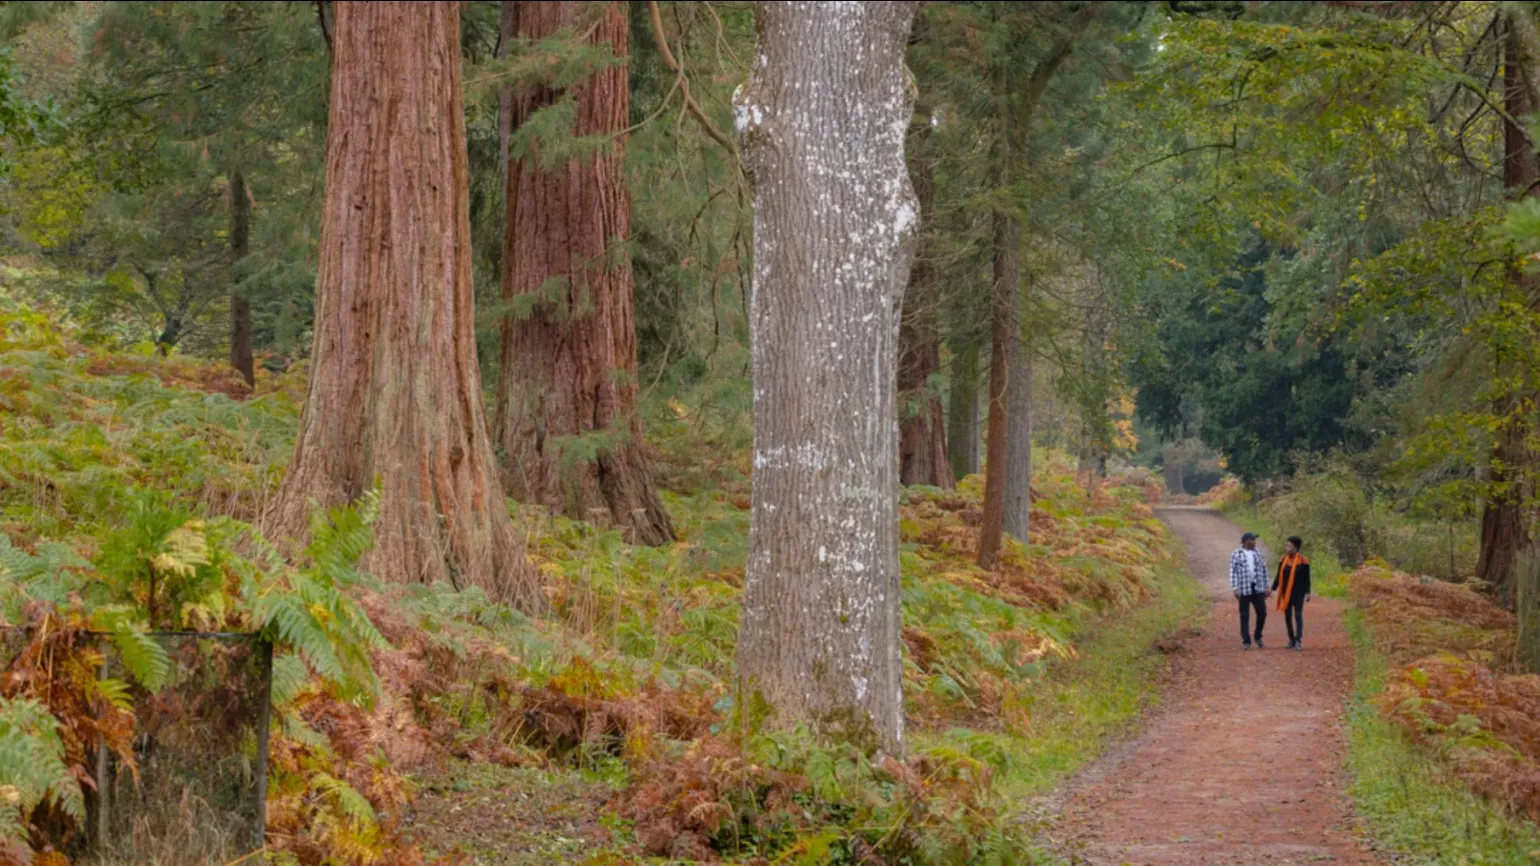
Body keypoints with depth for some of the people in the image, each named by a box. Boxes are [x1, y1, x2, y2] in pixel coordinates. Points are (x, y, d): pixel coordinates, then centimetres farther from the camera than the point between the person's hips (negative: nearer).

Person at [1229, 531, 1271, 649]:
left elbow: (1264, 570, 13)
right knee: (1245, 616, 0)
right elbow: (1233, 572, -6)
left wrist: (1266, 588, 10)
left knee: (1262, 613, 3)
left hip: (1258, 588, 4)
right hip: (1244, 590, -4)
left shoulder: (1258, 553, 10)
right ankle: (1246, 642, 5)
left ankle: (1258, 636, 24)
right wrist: (1235, 589, -13)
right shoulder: (1236, 555, -3)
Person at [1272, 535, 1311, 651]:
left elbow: (1306, 578, -7)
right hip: (1286, 593, 5)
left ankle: (1299, 641, -4)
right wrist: (1273, 589, 6)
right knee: (1287, 616, 8)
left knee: (1298, 615, -6)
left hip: (1298, 593, -5)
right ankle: (1291, 639, 19)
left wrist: (1307, 593, -11)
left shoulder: (1302, 560, -10)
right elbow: (1279, 576, 9)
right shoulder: (1284, 560, 3)